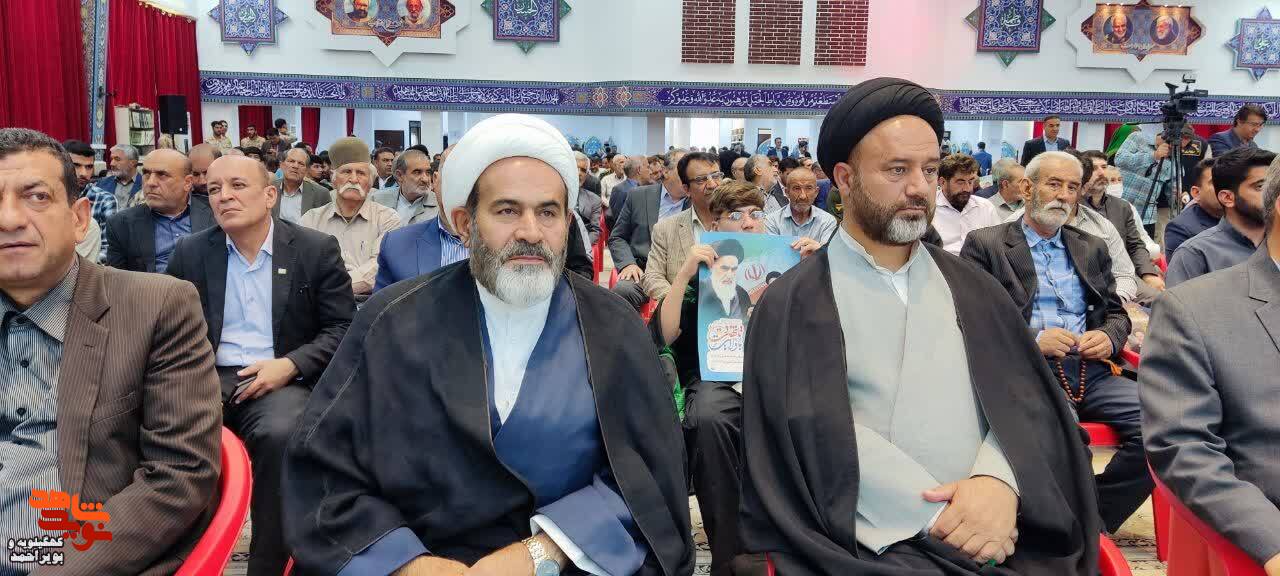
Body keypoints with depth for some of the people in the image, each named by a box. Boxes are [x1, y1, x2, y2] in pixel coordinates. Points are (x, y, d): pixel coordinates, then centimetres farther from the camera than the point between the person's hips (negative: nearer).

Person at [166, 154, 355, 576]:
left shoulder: (317, 249, 3)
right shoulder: (191, 252, 12)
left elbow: (343, 328, 1)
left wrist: (289, 365, -14)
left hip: (282, 380, -2)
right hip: (208, 378, 3)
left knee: (281, 434, -35)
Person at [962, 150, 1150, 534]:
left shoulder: (1092, 249, 24)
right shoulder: (985, 245, 7)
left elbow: (1116, 313, 25)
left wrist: (1109, 338, 1)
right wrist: (1033, 340, -15)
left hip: (1090, 372, 6)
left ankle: (1094, 520, -3)